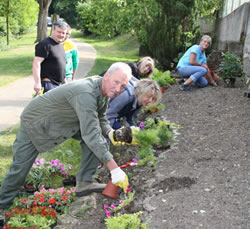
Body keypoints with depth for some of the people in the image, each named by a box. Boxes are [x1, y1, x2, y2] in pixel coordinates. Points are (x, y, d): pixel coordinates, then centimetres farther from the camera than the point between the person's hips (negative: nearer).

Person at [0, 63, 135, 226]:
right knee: (20, 168, -5)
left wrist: (110, 132, -19)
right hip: (35, 122, -8)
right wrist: (114, 168, -44)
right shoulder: (85, 94, -40)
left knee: (100, 137, -8)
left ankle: (84, 183, -2)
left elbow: (100, 119, 5)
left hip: (66, 120, 8)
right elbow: (90, 135, -44)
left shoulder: (104, 90, -10)